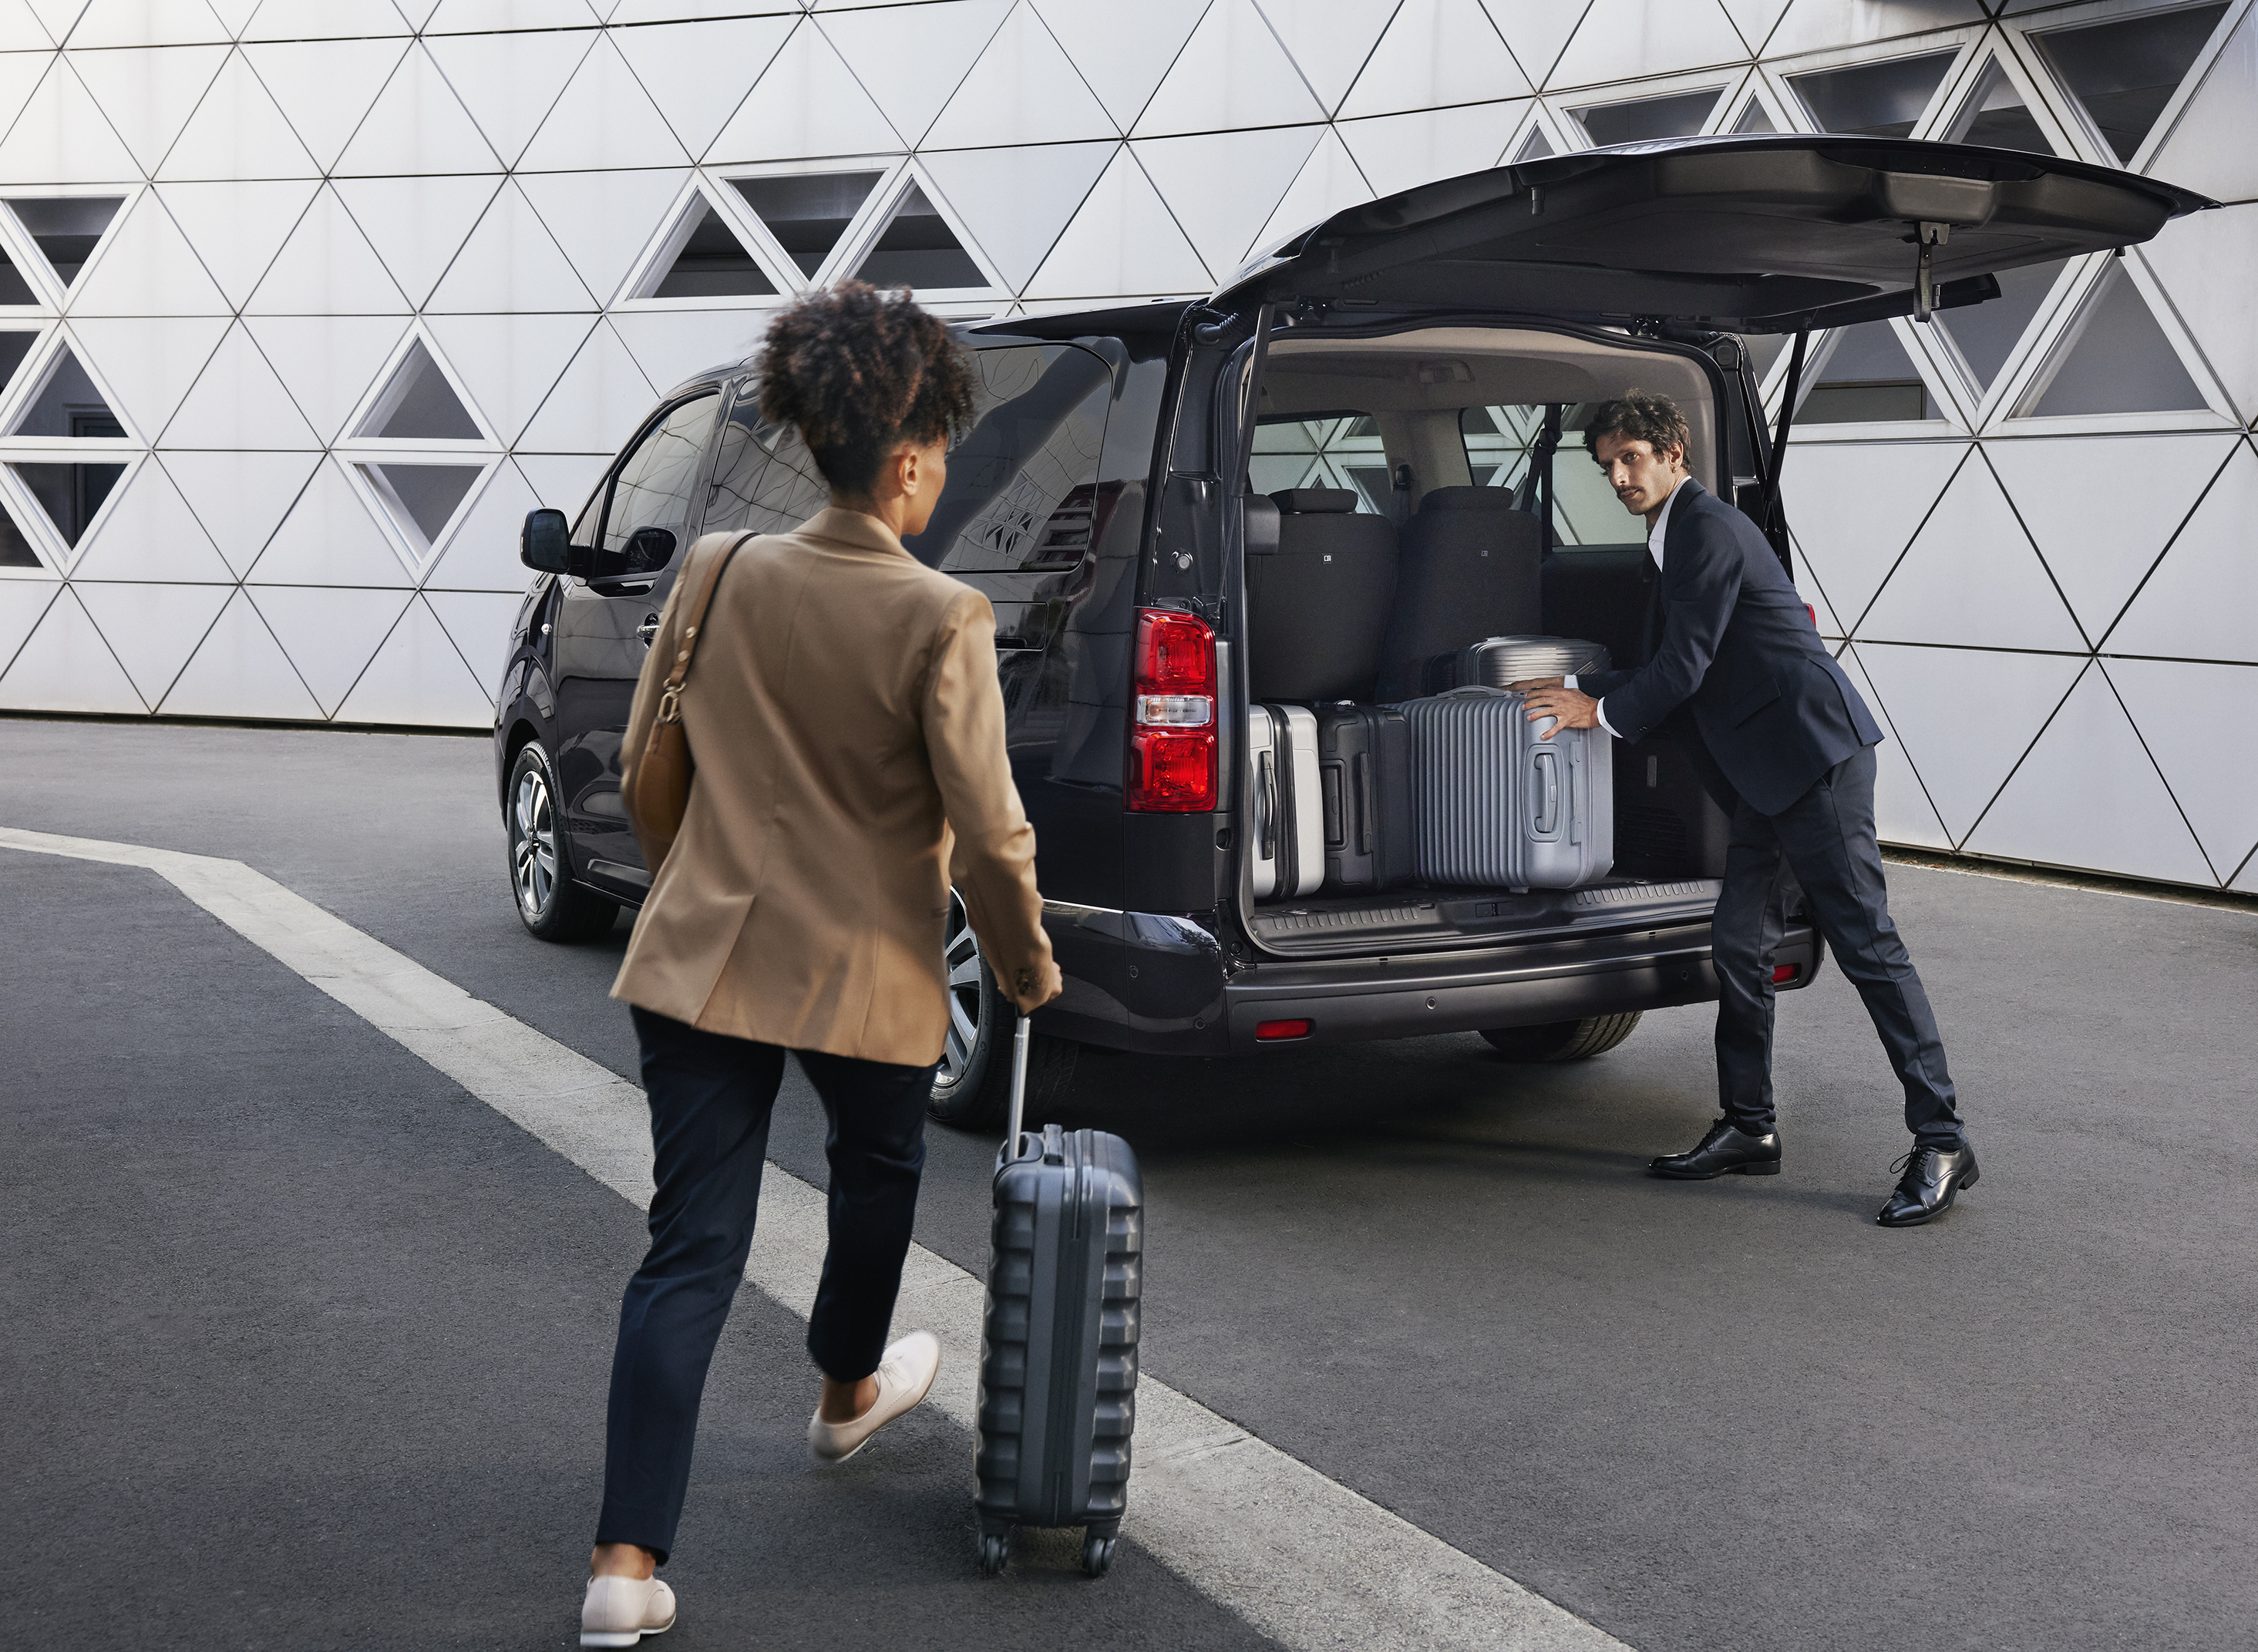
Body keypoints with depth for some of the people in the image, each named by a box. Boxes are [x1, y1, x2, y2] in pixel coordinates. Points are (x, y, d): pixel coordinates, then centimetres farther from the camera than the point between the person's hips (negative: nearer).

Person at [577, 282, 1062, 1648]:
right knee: (880, 1169, 28)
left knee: (693, 1249, 5)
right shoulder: (940, 619, -15)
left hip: (702, 958, 3)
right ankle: (849, 1392, 52)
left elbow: (647, 768, 8)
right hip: (866, 971, -3)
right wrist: (1030, 968, 4)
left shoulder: (719, 573, -1)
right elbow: (988, 833, -14)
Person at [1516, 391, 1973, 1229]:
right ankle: (1749, 1128, 21)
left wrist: (1602, 713, -2)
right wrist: (1578, 686, 20)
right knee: (1738, 945, 11)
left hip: (1814, 752, -11)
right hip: (1766, 771, 11)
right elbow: (1665, 662, 27)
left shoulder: (1708, 528, -12)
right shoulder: (1676, 534, 20)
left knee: (1866, 942, -9)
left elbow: (1685, 666, -15)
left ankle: (1940, 1142, -6)